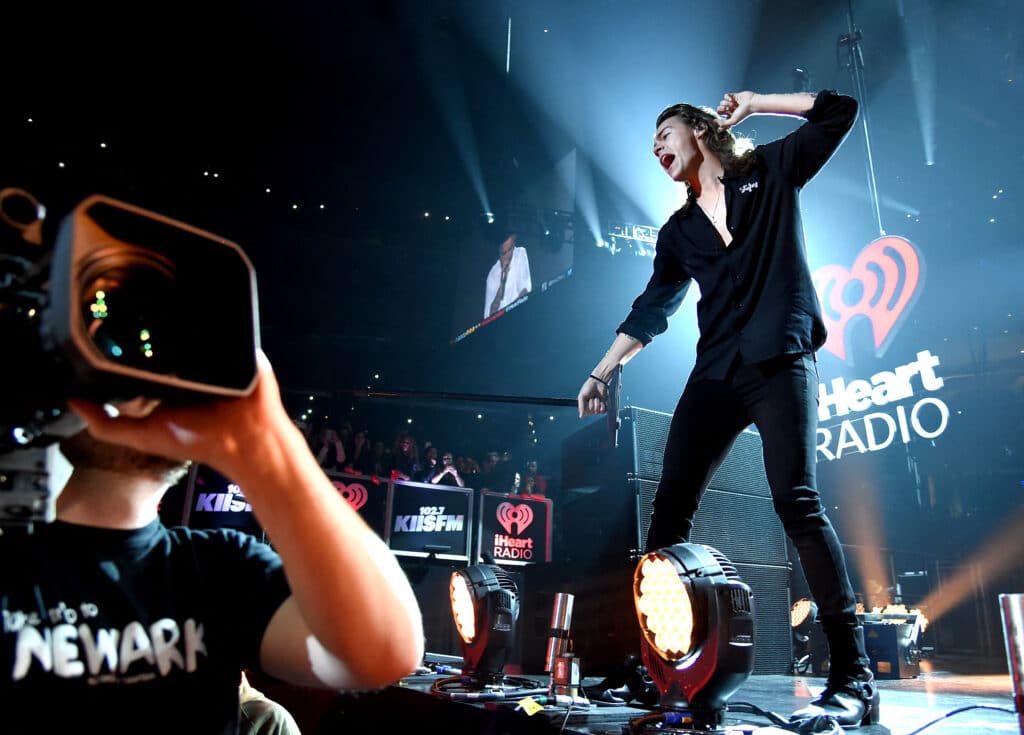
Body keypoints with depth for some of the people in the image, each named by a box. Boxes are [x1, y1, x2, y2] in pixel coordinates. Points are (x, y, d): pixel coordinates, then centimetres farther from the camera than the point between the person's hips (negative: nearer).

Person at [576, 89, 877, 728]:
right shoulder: (679, 231, 20)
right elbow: (651, 310, 20)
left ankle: (854, 678, -11)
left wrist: (752, 104, 9)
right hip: (716, 375, 5)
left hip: (780, 364, -5)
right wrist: (603, 373, 16)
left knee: (796, 499, -17)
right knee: (670, 505, -3)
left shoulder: (770, 171, 12)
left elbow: (840, 111, 9)